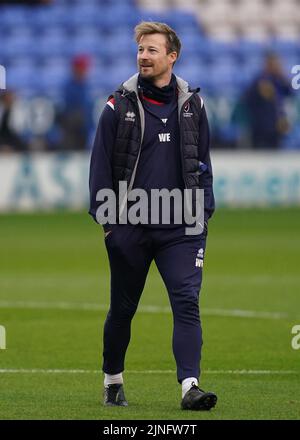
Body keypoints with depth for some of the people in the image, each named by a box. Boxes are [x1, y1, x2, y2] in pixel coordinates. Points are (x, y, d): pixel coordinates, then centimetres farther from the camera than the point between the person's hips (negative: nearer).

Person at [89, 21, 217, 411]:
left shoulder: (192, 104, 6)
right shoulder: (120, 105, -1)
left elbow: (203, 162, 13)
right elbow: (101, 164, 1)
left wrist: (204, 211, 5)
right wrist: (105, 218, -4)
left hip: (181, 228, 1)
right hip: (130, 228, -1)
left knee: (187, 303, -13)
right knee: (122, 309, 10)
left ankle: (190, 386, -20)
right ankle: (113, 382, 28)